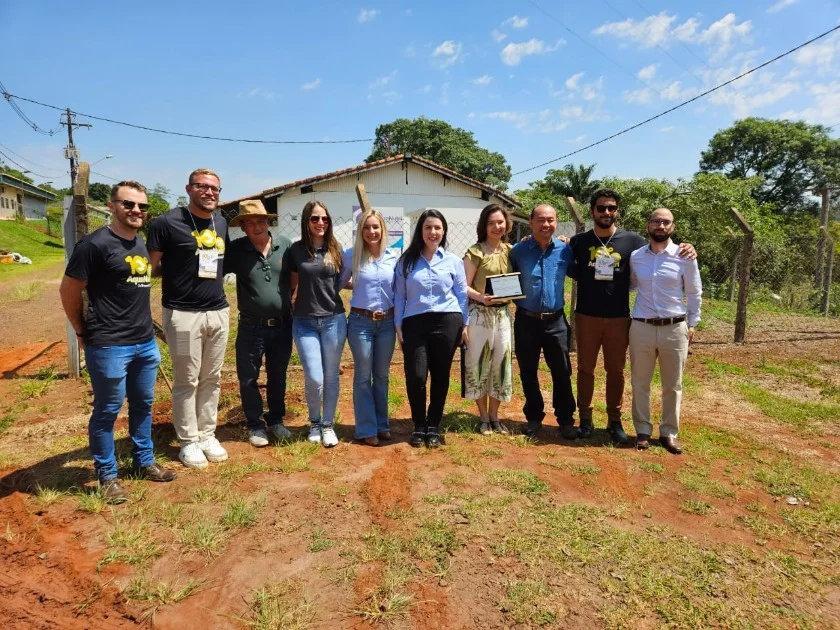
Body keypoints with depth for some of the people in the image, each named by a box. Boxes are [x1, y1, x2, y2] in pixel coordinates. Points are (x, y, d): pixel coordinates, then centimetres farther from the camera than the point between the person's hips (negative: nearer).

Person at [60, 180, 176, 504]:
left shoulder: (141, 243, 10)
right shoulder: (95, 244, -13)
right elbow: (69, 291, -8)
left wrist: (142, 326, 15)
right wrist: (83, 332, 1)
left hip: (145, 343, 7)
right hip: (109, 346, -7)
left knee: (143, 405, 17)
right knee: (107, 411, 6)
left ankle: (144, 462, 33)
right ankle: (107, 477, 20)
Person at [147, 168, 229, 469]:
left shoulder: (221, 223, 11)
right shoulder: (167, 223, -9)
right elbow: (151, 267, -4)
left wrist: (211, 270, 11)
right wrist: (179, 270, -5)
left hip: (219, 312, 6)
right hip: (184, 314, -5)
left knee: (211, 379, 13)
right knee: (187, 381, 4)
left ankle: (207, 435, 26)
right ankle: (188, 442, 18)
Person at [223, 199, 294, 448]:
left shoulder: (285, 245, -2)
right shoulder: (235, 250, -8)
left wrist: (292, 302, 6)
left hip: (282, 325, 2)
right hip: (251, 327, -1)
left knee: (278, 377, 15)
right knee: (248, 379, 8)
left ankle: (276, 421, 32)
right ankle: (255, 426, 25)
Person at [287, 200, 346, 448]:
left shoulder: (336, 250, 2)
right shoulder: (296, 250, -1)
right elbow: (293, 286, 8)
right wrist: (290, 304, 4)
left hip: (334, 320, 1)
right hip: (305, 322, -1)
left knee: (331, 377, 7)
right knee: (314, 379, -5)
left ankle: (328, 425, 25)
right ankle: (314, 422, 23)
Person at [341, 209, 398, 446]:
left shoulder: (393, 257, 1)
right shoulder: (351, 256, -4)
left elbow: (398, 291, 9)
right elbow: (337, 284, 5)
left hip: (387, 322, 2)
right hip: (360, 322, -2)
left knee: (382, 375, 12)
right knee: (363, 376, 4)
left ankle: (382, 424, 26)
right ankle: (367, 429, 14)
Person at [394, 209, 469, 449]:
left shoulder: (453, 261, 7)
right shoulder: (407, 261, 6)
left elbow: (462, 294, 10)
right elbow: (399, 296, 7)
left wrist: (465, 324, 7)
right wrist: (398, 326, 2)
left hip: (446, 322, 1)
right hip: (414, 323, 0)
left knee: (440, 377, 6)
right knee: (415, 377, -7)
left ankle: (433, 427, 22)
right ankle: (419, 426, 15)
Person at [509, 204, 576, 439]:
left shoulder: (565, 250, 1)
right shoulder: (518, 251, -2)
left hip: (556, 321, 1)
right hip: (526, 321, 0)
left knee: (562, 372, 6)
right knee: (528, 373, 10)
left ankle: (566, 419, 22)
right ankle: (534, 417, 26)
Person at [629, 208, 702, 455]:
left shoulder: (685, 257, -1)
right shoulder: (635, 256, 2)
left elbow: (694, 293, 6)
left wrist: (692, 324, 4)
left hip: (675, 328, -1)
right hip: (641, 327, 1)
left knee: (673, 386, 10)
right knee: (640, 383, 9)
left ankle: (669, 433, 24)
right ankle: (643, 430, 23)